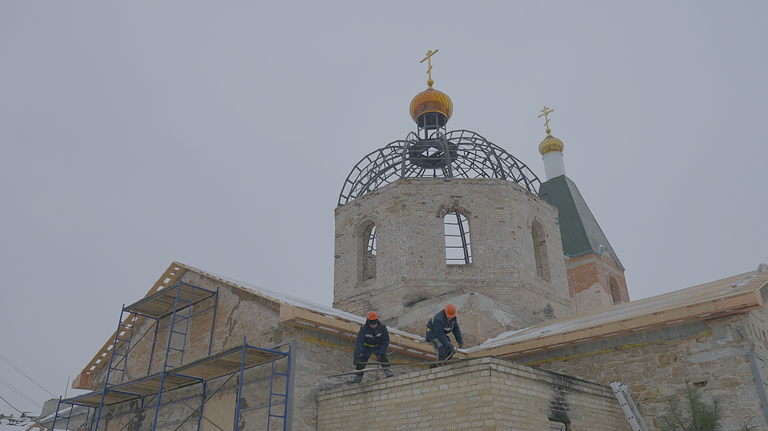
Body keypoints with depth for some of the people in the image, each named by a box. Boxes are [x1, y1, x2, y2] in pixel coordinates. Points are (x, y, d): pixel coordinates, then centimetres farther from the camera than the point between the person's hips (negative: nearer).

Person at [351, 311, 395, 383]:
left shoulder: (382, 327, -26)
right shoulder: (363, 329, -29)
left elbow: (385, 341, -20)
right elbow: (359, 343, -34)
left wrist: (381, 353, -30)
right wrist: (356, 357, -42)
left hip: (378, 346, 0)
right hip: (367, 347, 0)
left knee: (383, 357, -23)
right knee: (361, 361, -10)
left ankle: (388, 371, -18)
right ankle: (358, 376, 2)